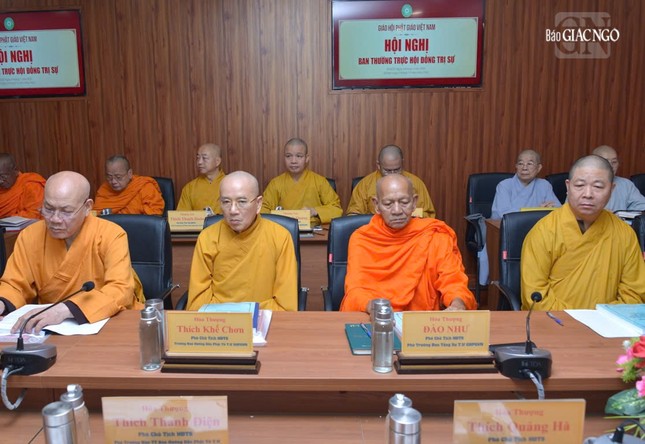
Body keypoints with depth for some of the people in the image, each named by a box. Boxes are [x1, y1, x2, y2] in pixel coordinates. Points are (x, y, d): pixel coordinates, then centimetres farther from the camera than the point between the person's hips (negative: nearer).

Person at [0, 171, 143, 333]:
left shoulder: (111, 236, -14)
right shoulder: (29, 236, -2)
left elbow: (121, 291, -24)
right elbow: (15, 285, 5)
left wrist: (66, 309, -35)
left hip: (109, 324, -3)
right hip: (50, 328, 3)